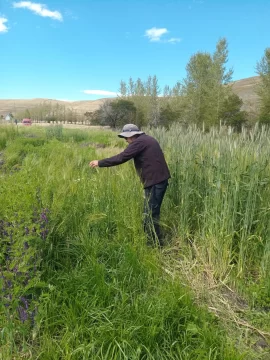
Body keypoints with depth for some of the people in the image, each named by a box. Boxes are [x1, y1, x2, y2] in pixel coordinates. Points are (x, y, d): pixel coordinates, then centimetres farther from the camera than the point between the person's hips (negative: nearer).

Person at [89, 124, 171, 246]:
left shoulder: (139, 142, -12)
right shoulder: (147, 139, 19)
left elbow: (121, 158, -16)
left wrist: (100, 163, -9)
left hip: (154, 181, -11)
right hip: (160, 179, 11)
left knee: (150, 215, -3)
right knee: (152, 213, 18)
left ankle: (156, 244, 6)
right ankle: (155, 242, 29)